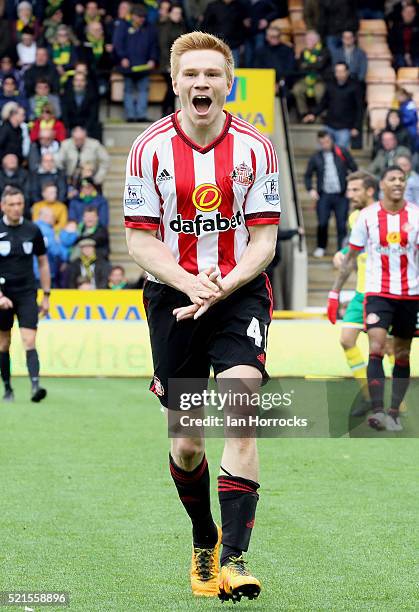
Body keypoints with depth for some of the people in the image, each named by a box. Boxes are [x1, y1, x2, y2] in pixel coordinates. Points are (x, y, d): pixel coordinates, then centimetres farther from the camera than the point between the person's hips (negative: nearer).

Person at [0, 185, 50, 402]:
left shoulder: (32, 230, 1)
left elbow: (43, 263, 10)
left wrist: (46, 295, 8)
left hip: (27, 294, 0)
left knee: (29, 341, -14)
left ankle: (35, 385, -25)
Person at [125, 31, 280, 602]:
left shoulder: (255, 147, -3)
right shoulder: (150, 148, -4)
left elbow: (263, 240, -2)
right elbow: (140, 238, -2)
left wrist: (221, 288, -18)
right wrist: (189, 282, -19)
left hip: (240, 293, -1)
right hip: (173, 297, 1)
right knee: (187, 444, 4)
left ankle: (234, 557, -19)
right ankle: (203, 541, 31)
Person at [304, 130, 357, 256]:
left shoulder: (342, 153, 3)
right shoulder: (316, 157, 6)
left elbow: (354, 169, 10)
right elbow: (308, 175, 14)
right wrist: (311, 189, 0)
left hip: (341, 195, 0)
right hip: (324, 195, 0)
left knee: (342, 224, -3)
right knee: (322, 223, -6)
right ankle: (321, 248, 14)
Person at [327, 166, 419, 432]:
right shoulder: (368, 216, -1)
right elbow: (350, 258, 6)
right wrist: (335, 293, 4)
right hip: (377, 292, -2)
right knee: (376, 348, -18)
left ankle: (394, 412, 18)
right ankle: (378, 411, -24)